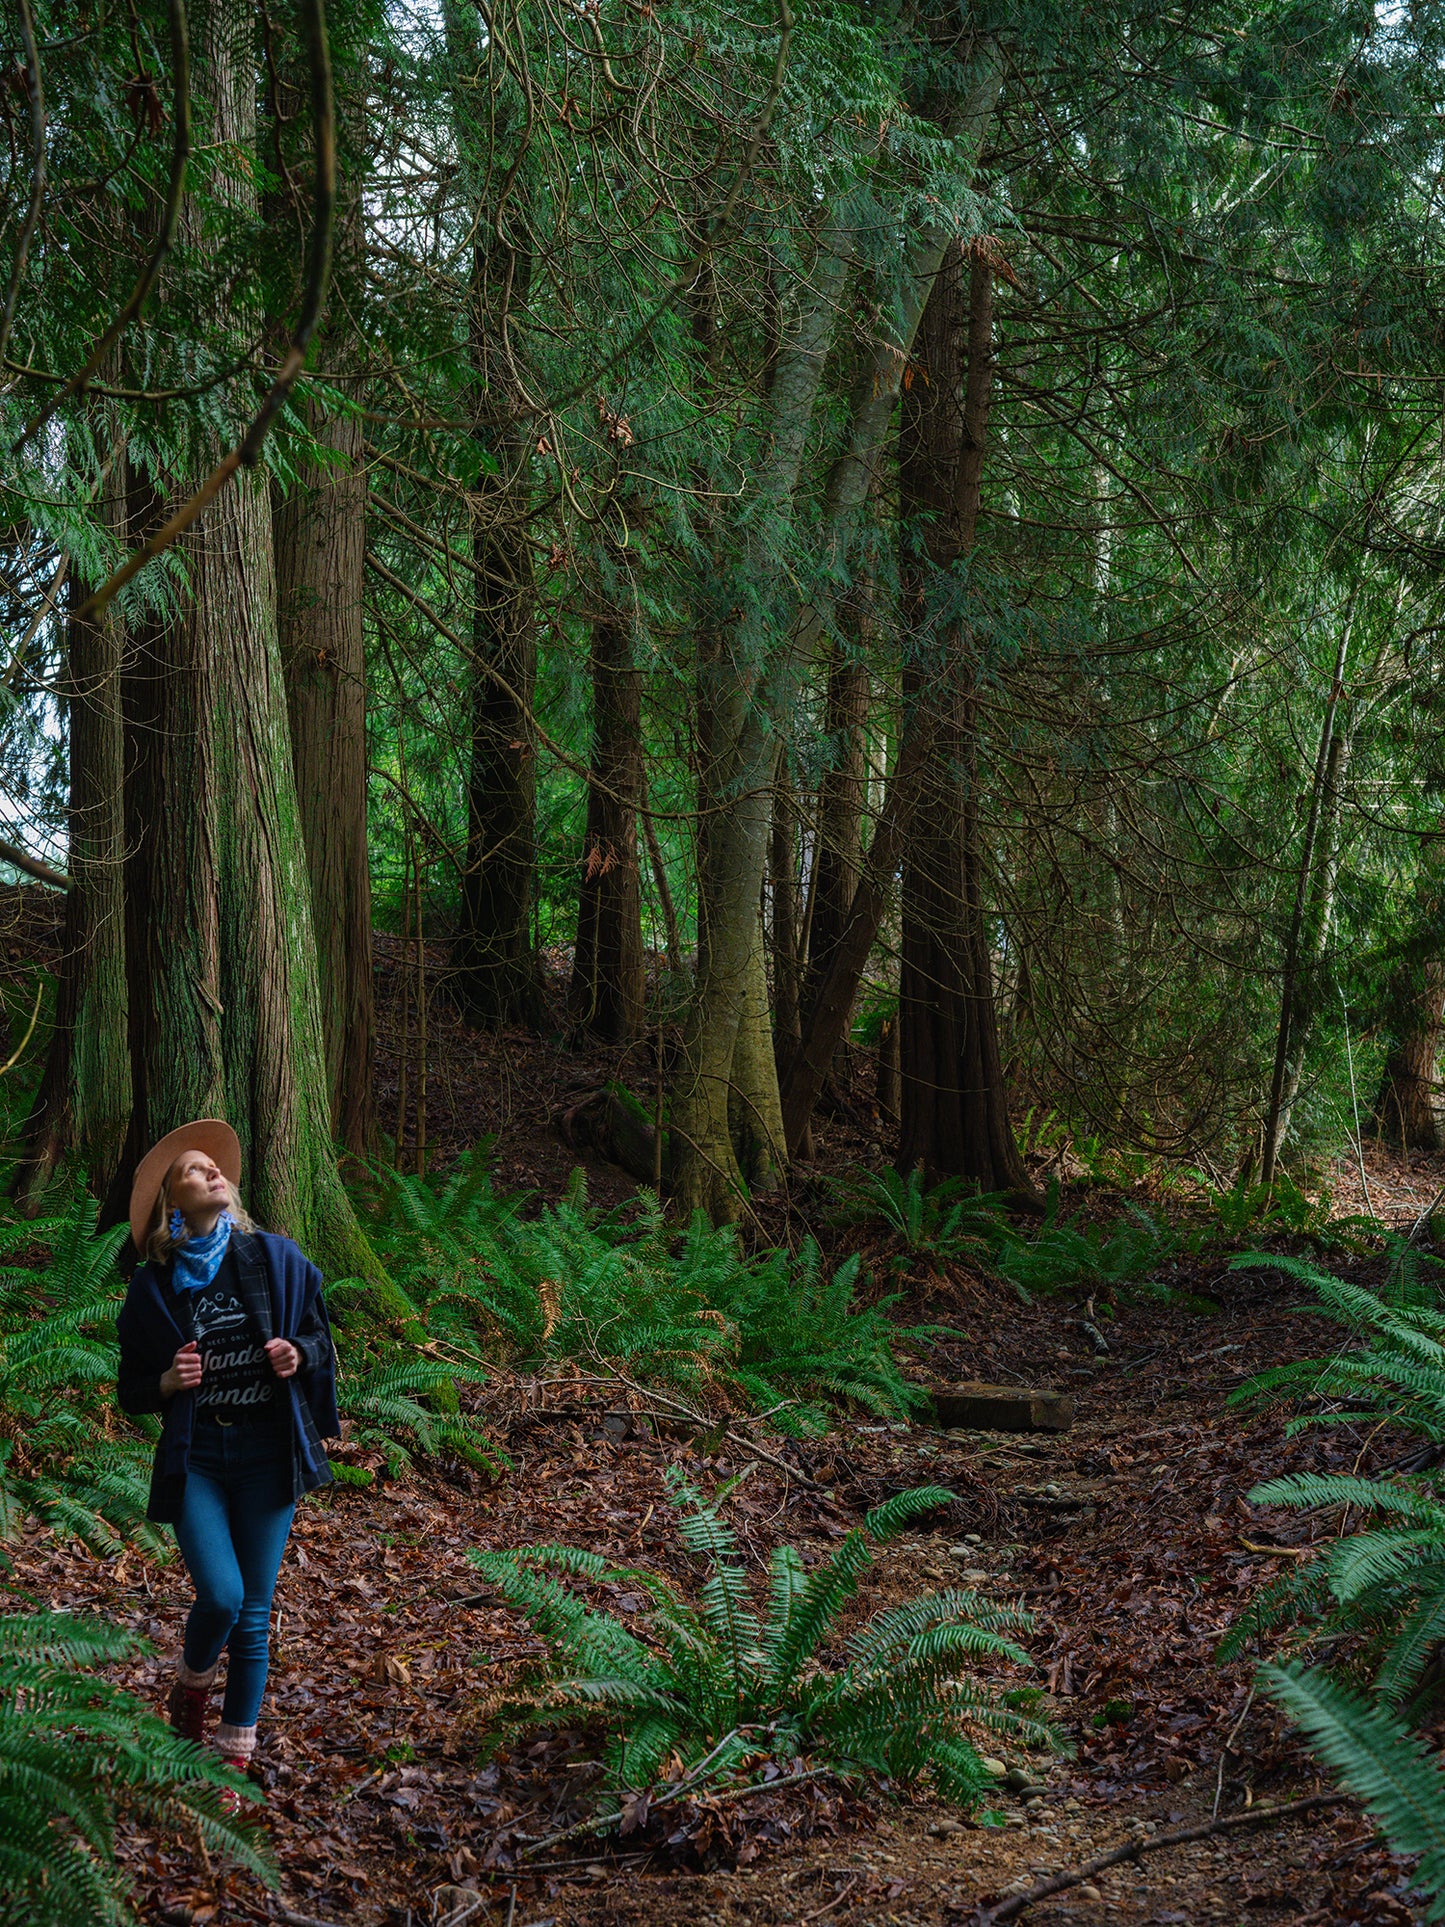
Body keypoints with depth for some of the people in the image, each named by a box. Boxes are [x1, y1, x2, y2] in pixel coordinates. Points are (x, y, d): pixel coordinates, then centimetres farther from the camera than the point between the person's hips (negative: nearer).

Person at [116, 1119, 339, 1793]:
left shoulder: (275, 1258, 1)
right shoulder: (153, 1287, 1)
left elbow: (319, 1335, 12)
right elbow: (131, 1390, 7)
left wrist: (299, 1356, -10)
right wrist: (169, 1382, -14)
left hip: (268, 1453, 1)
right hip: (195, 1457, -1)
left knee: (254, 1610, 3)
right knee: (221, 1596, -14)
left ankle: (237, 1750, 18)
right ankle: (192, 1686, 19)